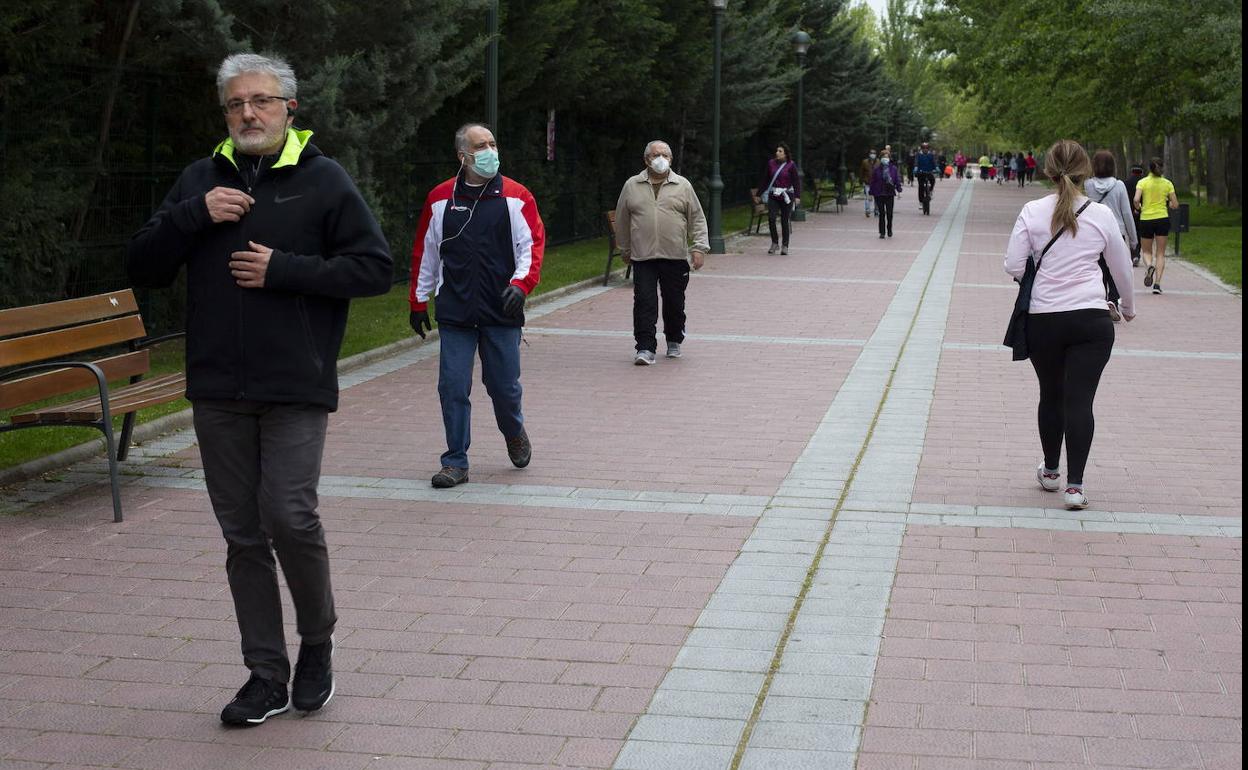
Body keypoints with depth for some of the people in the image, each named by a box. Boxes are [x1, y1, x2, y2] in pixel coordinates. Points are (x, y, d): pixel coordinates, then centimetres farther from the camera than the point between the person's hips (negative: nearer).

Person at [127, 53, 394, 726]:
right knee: (243, 536, 7)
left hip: (295, 390, -4)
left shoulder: (322, 180, 1)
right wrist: (194, 215, -8)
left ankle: (317, 643, 13)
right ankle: (267, 676, 17)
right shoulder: (201, 180, 12)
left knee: (290, 518, -13)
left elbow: (375, 267, -4)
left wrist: (284, 270, -13)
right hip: (217, 392, 4)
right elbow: (141, 268, 8)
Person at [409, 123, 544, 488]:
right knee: (453, 388, -1)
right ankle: (456, 462, 9)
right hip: (454, 314, 1)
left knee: (504, 386, 6)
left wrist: (521, 283, -17)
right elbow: (425, 253, 11)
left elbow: (533, 244, -1)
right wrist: (418, 302, 13)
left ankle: (515, 434, 38)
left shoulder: (516, 197, 1)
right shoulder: (440, 199, 5)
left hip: (502, 311, -1)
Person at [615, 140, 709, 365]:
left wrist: (699, 247, -3)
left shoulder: (683, 186, 6)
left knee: (674, 302, 9)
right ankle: (645, 348, -6)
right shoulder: (632, 186, 7)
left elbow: (697, 219, 6)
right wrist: (625, 250, 17)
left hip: (675, 256, 0)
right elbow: (622, 220, 14)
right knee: (644, 302, -8)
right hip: (643, 256, 0)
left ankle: (674, 342, 29)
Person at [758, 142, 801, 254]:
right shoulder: (771, 163, 5)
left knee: (785, 221, 1)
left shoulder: (791, 165, -3)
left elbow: (796, 181, -3)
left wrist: (797, 196, -10)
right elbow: (765, 179, 12)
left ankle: (785, 246, 11)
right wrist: (762, 192, 12)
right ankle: (774, 243, 4)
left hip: (786, 196, -2)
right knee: (771, 218, -11)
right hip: (773, 196, 2)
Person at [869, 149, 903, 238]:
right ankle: (882, 232, 8)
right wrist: (871, 193, 0)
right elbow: (873, 181, 3)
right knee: (881, 214, 1)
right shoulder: (877, 169, 1)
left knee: (889, 213, 2)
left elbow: (898, 180, 4)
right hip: (879, 194, 0)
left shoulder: (893, 169, 3)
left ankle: (889, 230, 21)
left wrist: (899, 190, -6)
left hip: (890, 194, 0)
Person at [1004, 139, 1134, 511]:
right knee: (1080, 400, -1)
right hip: (1091, 320, -1)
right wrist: (1128, 307, 27)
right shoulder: (1101, 214, 0)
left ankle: (1050, 471, 33)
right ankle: (1074, 484, -5)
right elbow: (1122, 269, 10)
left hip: (1043, 320, 1)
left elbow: (1014, 266, -3)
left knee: (1051, 395, 17)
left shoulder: (1033, 212, -2)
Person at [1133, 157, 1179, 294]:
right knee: (1160, 254, 6)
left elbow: (1136, 199, -17)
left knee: (1146, 251, 14)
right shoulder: (1167, 183, 1)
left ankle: (1149, 266, -20)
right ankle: (1157, 283, -4)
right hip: (1163, 219, 1)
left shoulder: (1142, 182, -3)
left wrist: (1138, 208, 3)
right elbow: (1175, 205, 1)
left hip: (1146, 219, -1)